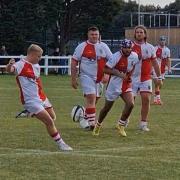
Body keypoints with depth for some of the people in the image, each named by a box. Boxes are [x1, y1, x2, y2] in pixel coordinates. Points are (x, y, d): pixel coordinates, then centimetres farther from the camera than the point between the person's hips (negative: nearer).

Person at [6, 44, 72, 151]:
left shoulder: (36, 66, 10)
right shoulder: (21, 65, -16)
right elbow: (10, 69, -37)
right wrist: (9, 66, -59)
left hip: (41, 98, 9)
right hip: (31, 101, -9)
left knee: (53, 118, 19)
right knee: (49, 121, -10)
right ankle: (61, 144, 3)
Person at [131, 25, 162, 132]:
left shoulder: (150, 47, 5)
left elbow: (154, 63, 13)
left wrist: (159, 77, 13)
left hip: (146, 78, 2)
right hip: (132, 78, -1)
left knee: (146, 99, -9)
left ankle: (143, 123, 1)